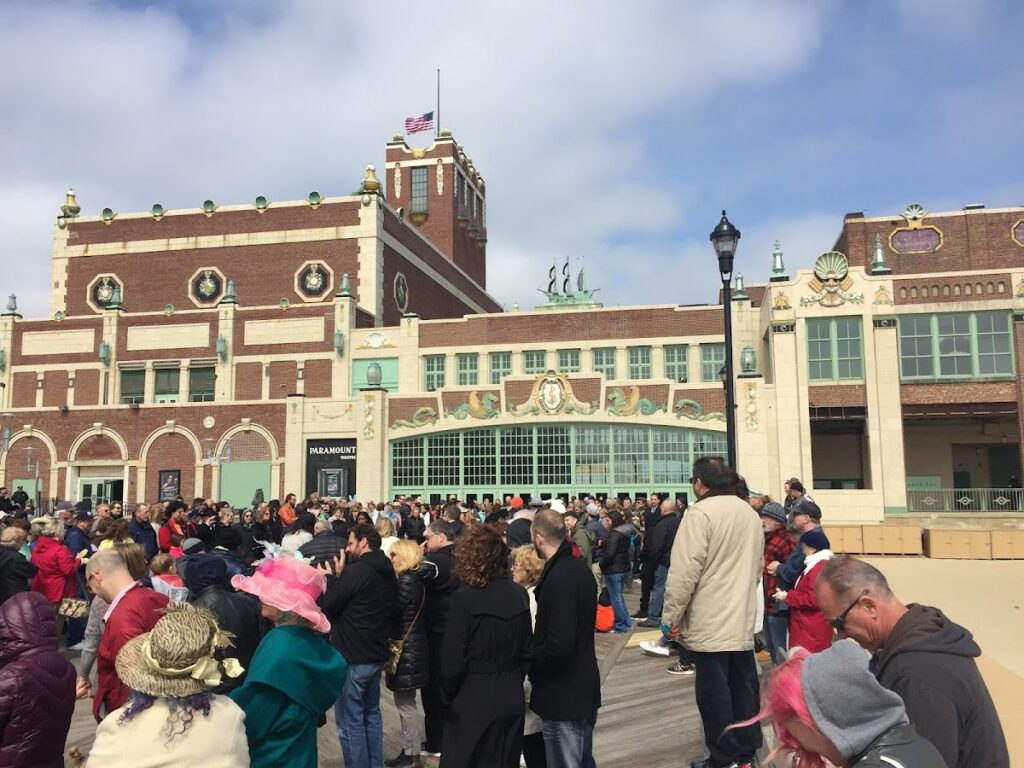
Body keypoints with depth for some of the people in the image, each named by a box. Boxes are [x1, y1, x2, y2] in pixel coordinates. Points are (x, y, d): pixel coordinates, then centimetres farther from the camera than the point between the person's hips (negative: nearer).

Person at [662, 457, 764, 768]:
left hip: (710, 622, -8)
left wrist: (670, 616, -11)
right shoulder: (750, 514, 12)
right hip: (743, 620, 8)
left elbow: (685, 571, -19)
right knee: (743, 687, 14)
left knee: (714, 693, 2)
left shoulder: (700, 512, -15)